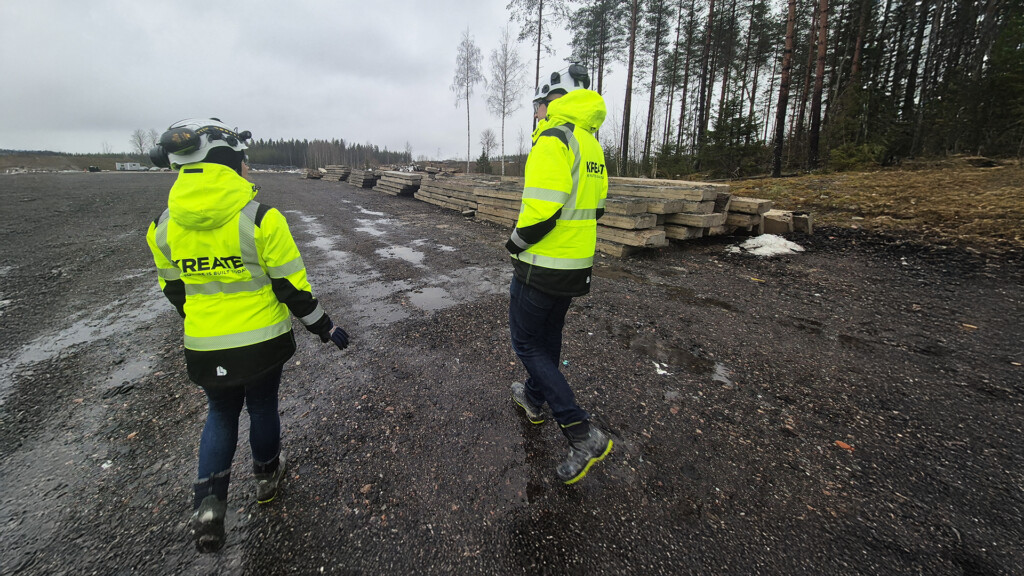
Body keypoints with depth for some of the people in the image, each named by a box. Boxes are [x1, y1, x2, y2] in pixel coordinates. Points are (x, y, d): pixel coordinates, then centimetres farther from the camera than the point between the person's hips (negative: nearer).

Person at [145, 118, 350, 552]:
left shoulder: (163, 227, -4)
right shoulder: (261, 219, -19)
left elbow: (174, 291, 8)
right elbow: (291, 287, -15)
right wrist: (325, 328, -3)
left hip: (205, 348, 3)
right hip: (263, 343, -3)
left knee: (221, 414, 25)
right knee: (262, 408, 21)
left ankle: (209, 501, 17)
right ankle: (267, 476, 43)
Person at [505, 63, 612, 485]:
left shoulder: (553, 138, -17)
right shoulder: (590, 143, 13)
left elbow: (544, 207, -27)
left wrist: (516, 242, -10)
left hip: (542, 266, -9)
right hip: (577, 265, 9)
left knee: (526, 343, 4)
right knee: (549, 335, 23)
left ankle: (583, 434, 1)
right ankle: (534, 400, 44)